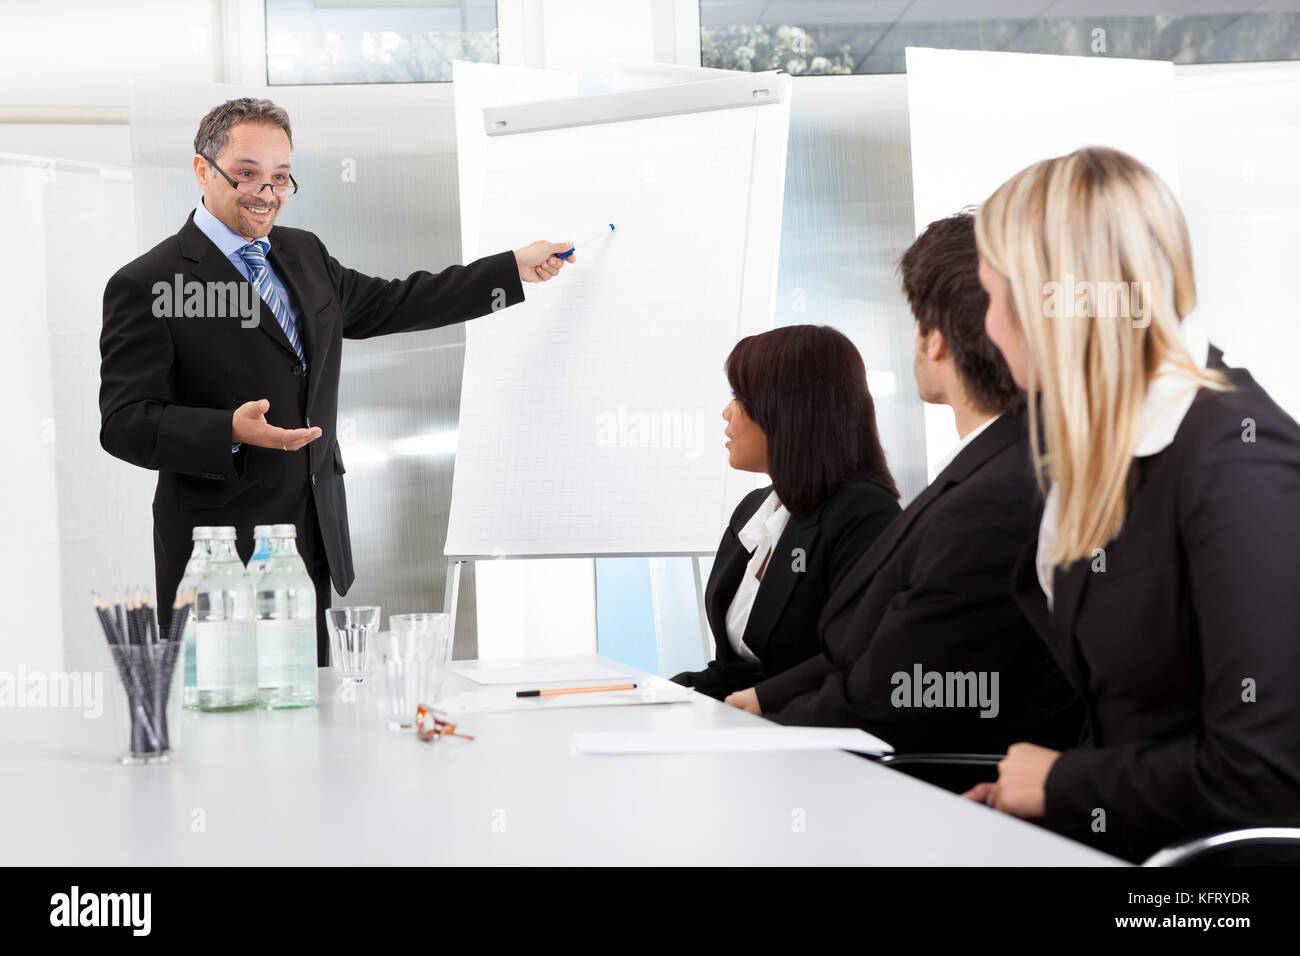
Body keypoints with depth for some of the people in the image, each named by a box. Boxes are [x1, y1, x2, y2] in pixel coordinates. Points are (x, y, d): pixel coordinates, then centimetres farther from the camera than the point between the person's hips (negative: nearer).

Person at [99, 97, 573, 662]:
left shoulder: (304, 255, 16)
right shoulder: (145, 286, -7)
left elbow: (389, 305, 26)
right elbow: (125, 423, -13)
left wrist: (515, 269, 25)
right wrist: (231, 431, -29)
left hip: (316, 549, 6)